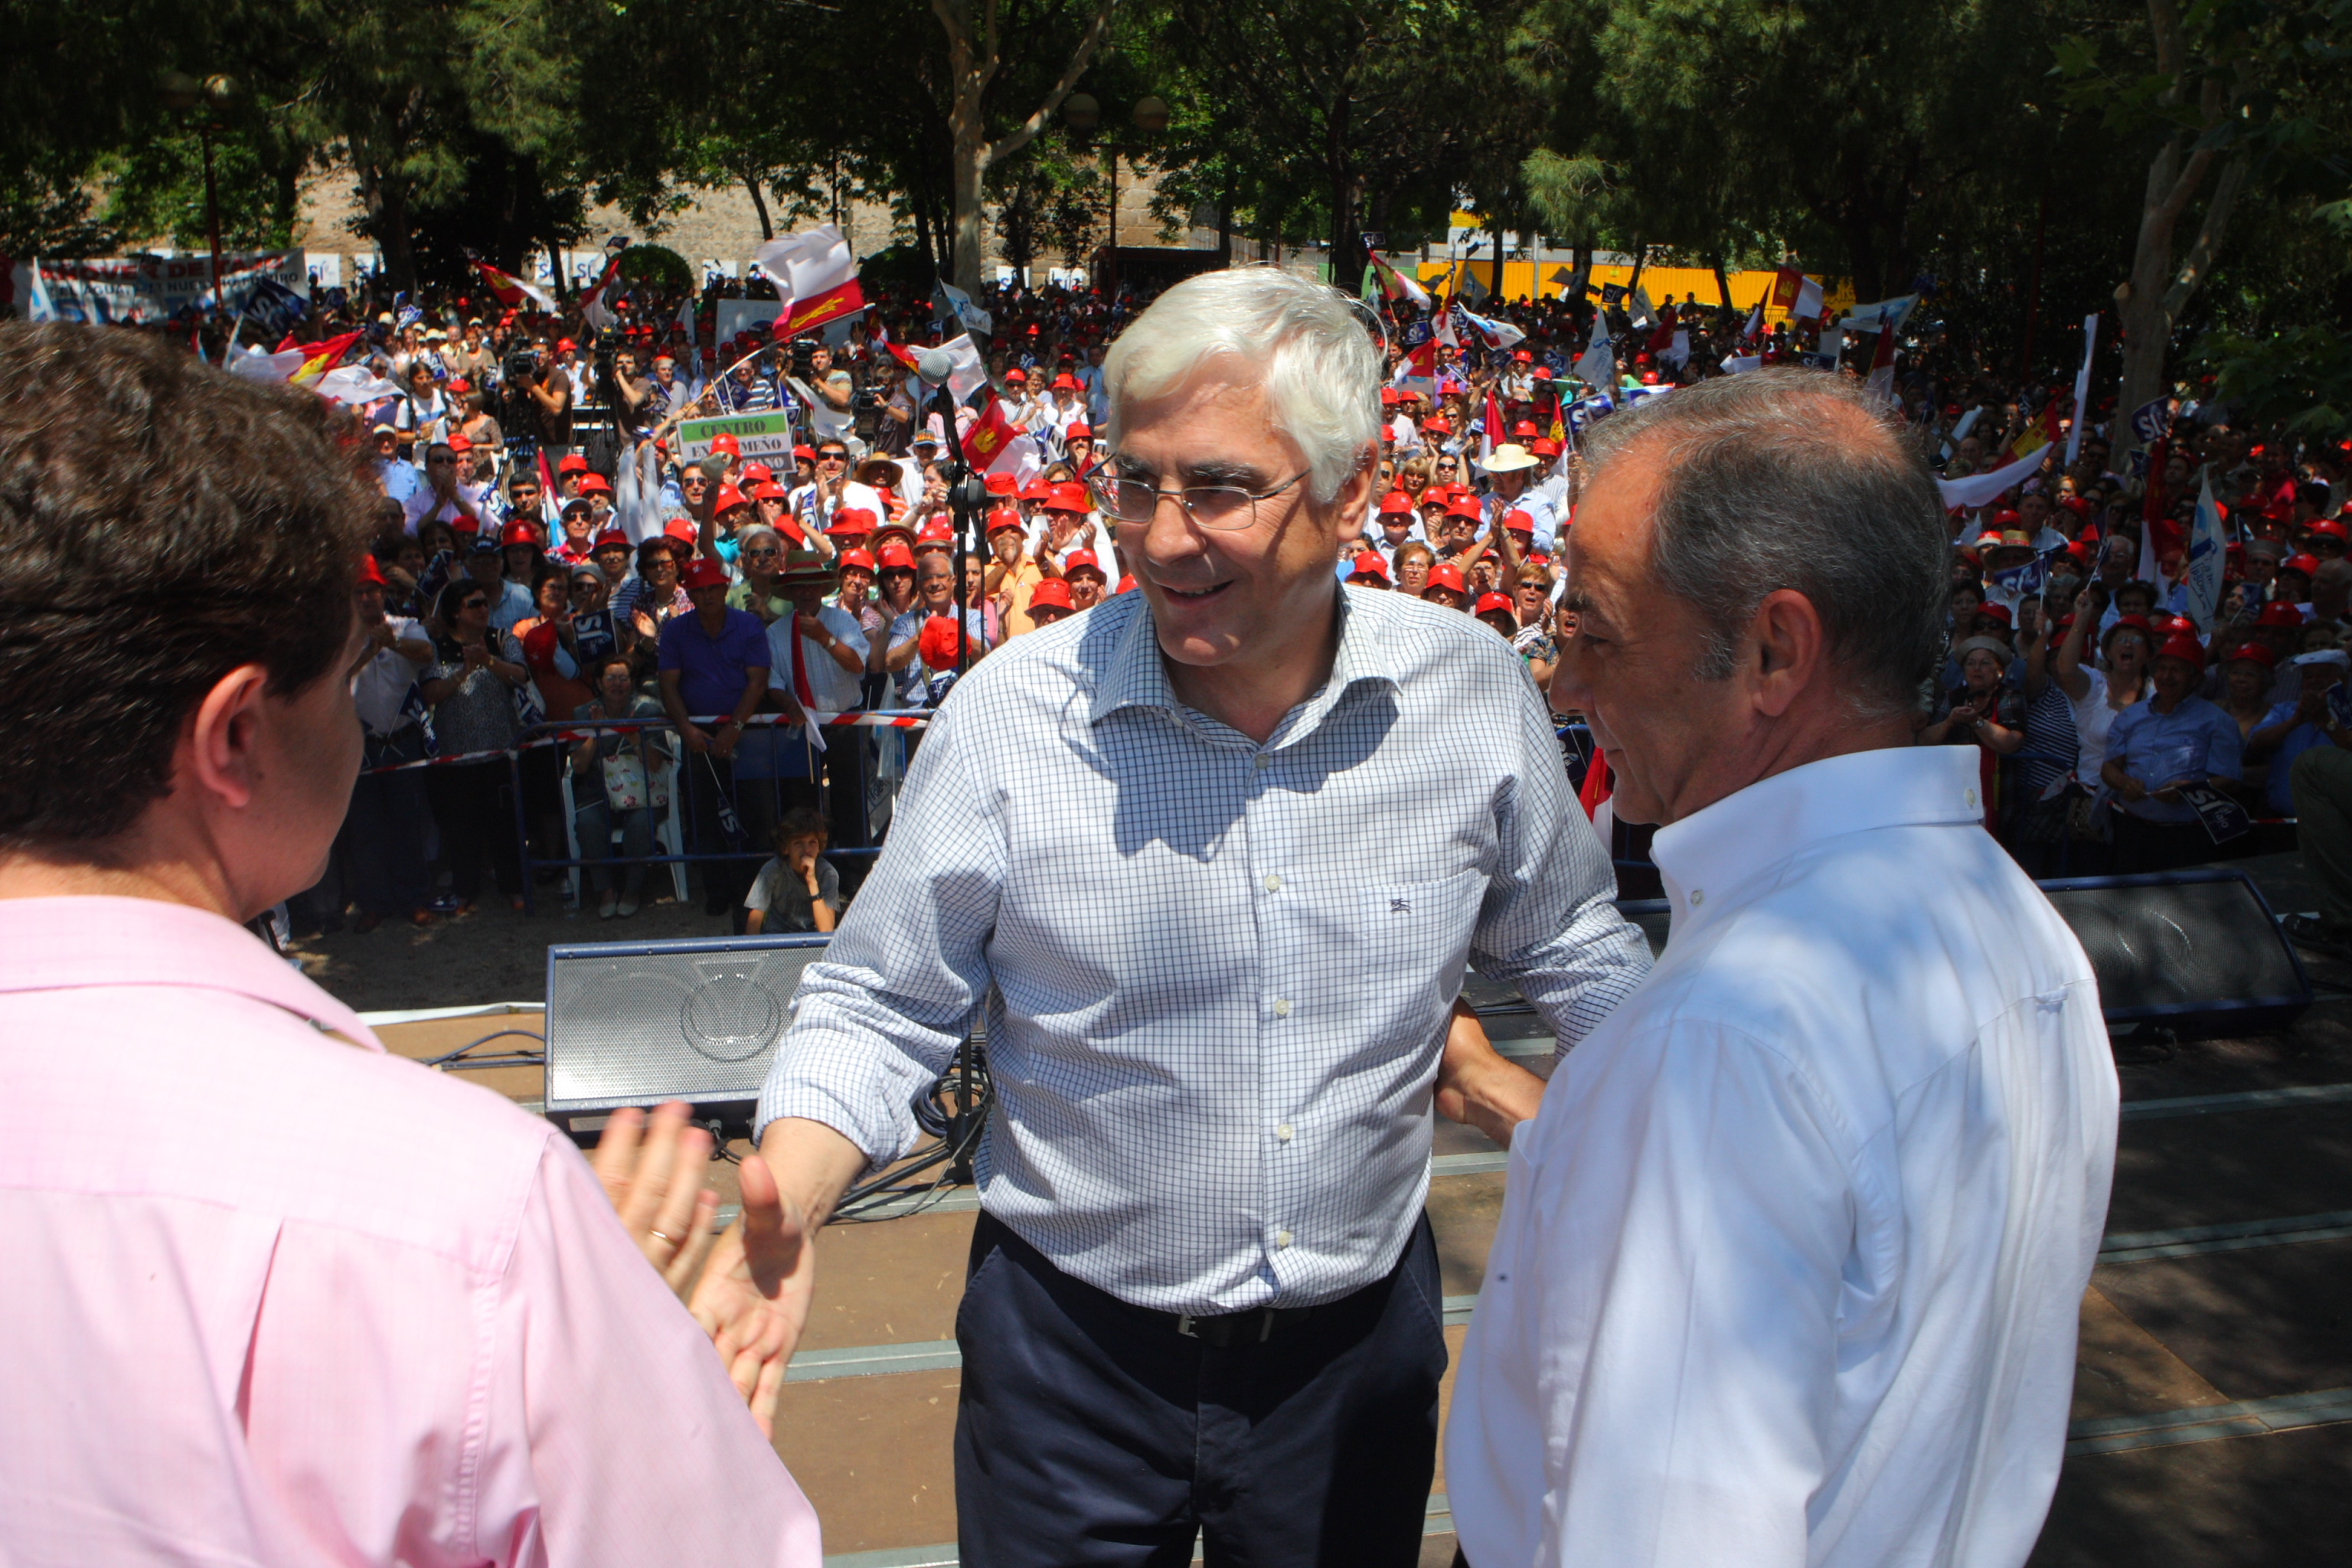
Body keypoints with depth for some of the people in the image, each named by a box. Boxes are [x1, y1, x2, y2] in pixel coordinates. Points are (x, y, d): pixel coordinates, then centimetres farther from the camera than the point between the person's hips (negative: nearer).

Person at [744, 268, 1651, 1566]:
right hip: (1072, 1352, -1)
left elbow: (1568, 941, 7)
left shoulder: (1471, 693, -11)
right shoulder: (1010, 717, -17)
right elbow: (876, 1011, -7)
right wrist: (786, 1200, -23)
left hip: (1360, 1345, 2)